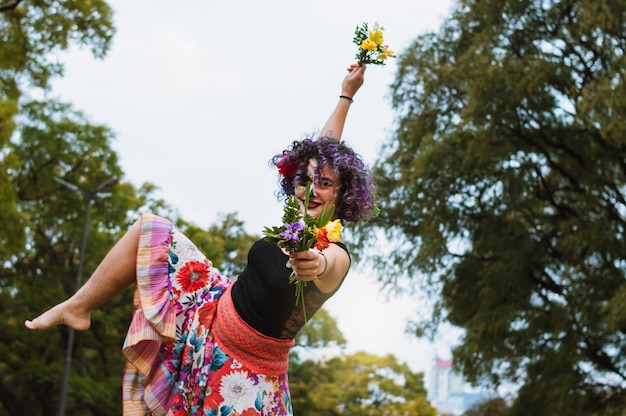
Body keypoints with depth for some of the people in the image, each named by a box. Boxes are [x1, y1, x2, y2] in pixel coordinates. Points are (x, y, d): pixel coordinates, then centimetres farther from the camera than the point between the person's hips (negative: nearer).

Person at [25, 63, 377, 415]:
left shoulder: (337, 256, -21)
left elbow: (329, 263, -48)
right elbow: (323, 152, 12)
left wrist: (317, 263, -71)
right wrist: (346, 96, 17)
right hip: (219, 308, 8)